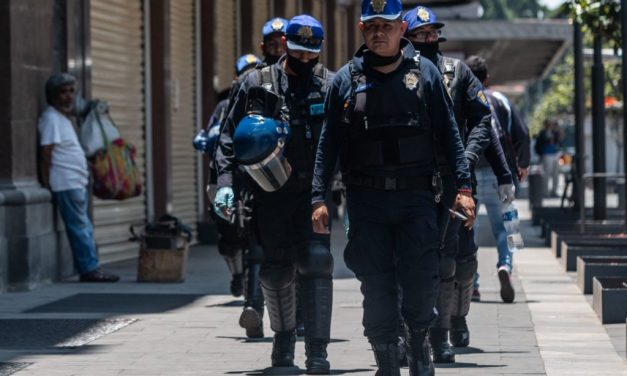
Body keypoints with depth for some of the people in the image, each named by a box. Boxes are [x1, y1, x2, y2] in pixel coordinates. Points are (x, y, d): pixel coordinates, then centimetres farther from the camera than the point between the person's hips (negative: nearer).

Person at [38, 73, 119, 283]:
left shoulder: (64, 118, 20)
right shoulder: (51, 118, -9)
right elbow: (46, 152, -14)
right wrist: (47, 184, -18)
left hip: (77, 182, 10)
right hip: (66, 184, -10)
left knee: (83, 228, 9)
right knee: (80, 228, -9)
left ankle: (89, 269, 11)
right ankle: (90, 268, -9)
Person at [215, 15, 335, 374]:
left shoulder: (331, 85, 3)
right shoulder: (258, 84, 6)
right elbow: (231, 136, 8)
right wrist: (225, 181, -4)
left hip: (314, 192, -2)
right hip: (271, 193, 2)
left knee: (316, 263, -13)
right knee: (276, 270, 9)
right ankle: (284, 337, 32)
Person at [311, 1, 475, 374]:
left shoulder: (424, 72, 5)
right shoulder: (346, 79, 5)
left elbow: (449, 133, 6)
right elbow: (329, 143, 7)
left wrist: (464, 187, -1)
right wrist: (320, 198, 1)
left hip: (416, 194, -1)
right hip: (366, 200, 1)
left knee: (422, 279, -7)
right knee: (376, 286, 2)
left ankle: (419, 343, 17)